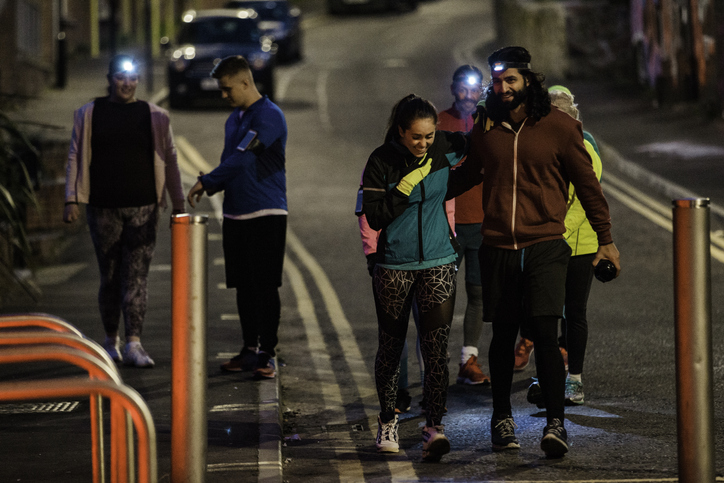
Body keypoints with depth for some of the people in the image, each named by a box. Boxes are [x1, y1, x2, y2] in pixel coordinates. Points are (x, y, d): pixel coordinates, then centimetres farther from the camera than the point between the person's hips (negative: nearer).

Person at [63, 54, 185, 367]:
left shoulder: (155, 117, 8)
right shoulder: (89, 115, 6)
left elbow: (169, 160, 10)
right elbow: (75, 158, 7)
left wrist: (178, 204, 7)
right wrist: (71, 200, -1)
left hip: (143, 209, 0)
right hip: (103, 209, 0)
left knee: (137, 276, -7)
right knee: (110, 277, 5)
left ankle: (133, 345, -11)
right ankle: (111, 340, 18)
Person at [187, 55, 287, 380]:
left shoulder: (269, 116, -12)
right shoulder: (234, 119, 17)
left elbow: (242, 158, -21)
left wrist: (206, 181, -19)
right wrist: (214, 186, 1)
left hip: (266, 213, -8)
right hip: (236, 214, 8)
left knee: (265, 286, -6)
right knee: (243, 286, 10)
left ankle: (267, 354, -4)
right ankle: (249, 350, 17)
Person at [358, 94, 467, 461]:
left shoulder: (445, 149, -2)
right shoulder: (381, 161, -10)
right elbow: (375, 217, -14)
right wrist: (407, 184, -21)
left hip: (438, 264, 1)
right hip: (393, 266, -1)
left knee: (436, 347, -10)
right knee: (391, 346, 10)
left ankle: (434, 427, -15)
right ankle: (387, 421, 30)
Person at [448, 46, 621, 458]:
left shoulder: (558, 127, -1)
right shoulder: (486, 130, 8)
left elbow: (587, 183, 5)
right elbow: (466, 175, 27)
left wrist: (606, 239, 6)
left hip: (545, 246, -3)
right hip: (498, 250, 3)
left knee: (545, 333, -12)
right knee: (503, 336, 7)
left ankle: (555, 423, -10)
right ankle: (502, 419, 21)